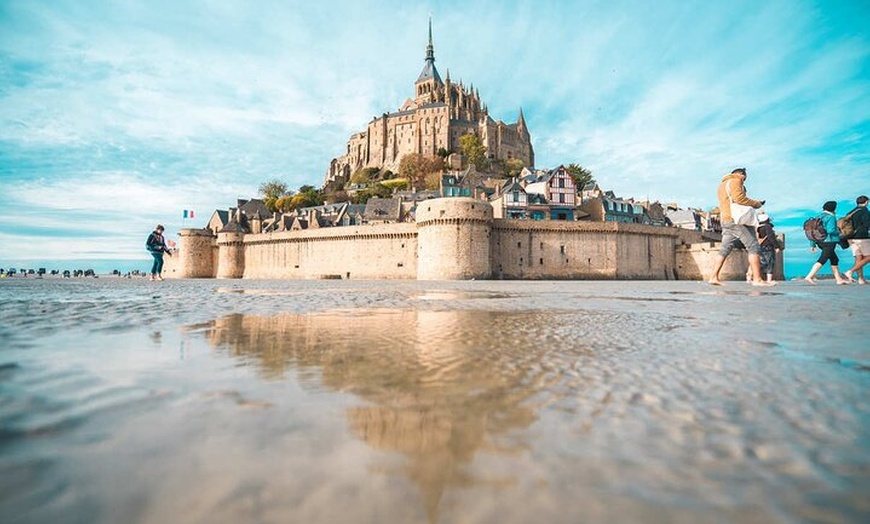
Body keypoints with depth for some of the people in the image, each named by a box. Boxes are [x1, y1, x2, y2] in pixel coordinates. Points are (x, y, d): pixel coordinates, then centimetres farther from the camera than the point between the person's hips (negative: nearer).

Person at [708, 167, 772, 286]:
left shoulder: (722, 184, 27)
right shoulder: (735, 181, -2)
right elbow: (739, 198, -16)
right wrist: (756, 203, -3)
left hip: (726, 221, 9)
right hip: (738, 220, -9)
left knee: (724, 249, 6)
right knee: (753, 246, -7)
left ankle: (714, 277, -1)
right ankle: (757, 279, -12)